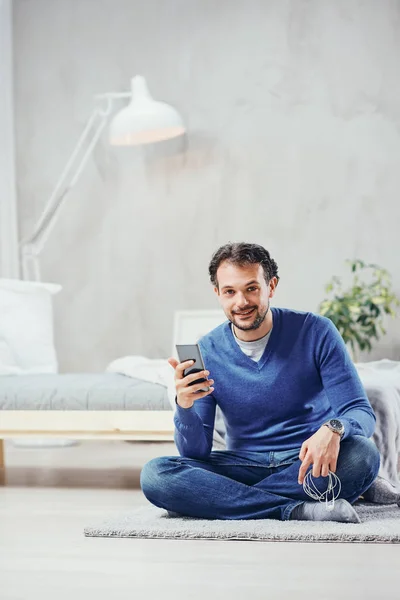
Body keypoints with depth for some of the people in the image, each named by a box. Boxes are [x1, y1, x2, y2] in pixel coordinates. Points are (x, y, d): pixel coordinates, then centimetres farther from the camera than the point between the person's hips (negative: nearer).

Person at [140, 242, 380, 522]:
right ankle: (296, 509, -28)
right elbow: (196, 453, -3)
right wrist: (185, 406, -25)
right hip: (246, 465, 2)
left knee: (362, 454, -34)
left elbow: (361, 412, -9)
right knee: (154, 474, -24)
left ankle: (229, 499, -24)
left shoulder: (315, 332, -6)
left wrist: (333, 430, -33)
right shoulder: (207, 352, -1)